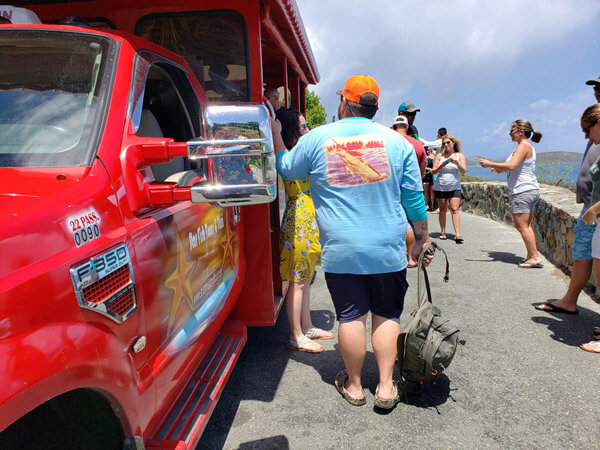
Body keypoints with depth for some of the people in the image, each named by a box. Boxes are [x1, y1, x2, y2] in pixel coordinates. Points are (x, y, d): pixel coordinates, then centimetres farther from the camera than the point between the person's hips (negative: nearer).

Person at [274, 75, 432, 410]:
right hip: (388, 249, 1)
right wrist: (423, 236, 16)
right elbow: (414, 196, 4)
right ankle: (386, 387, 20)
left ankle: (354, 386, 25)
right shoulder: (396, 141, 2)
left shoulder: (316, 139, -1)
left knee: (351, 316, 9)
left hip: (340, 250, -1)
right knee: (386, 315, 13)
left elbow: (286, 169, 14)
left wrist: (276, 134, 29)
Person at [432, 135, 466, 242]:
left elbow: (463, 171, -4)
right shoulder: (439, 156, 6)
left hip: (454, 188, -1)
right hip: (440, 187, 1)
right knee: (442, 210, 4)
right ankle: (442, 232, 13)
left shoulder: (460, 155, 7)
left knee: (454, 210, -10)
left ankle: (457, 234, -14)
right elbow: (433, 171, 0)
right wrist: (441, 166, -18)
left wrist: (457, 163, -22)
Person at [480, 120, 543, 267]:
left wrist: (490, 164, -18)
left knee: (521, 226, -7)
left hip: (522, 191, -10)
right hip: (531, 190, 10)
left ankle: (535, 257, -5)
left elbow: (511, 166, -25)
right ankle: (532, 256, 14)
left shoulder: (523, 146, -13)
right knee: (527, 226, 12)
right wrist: (502, 169, 27)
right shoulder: (528, 146, 19)